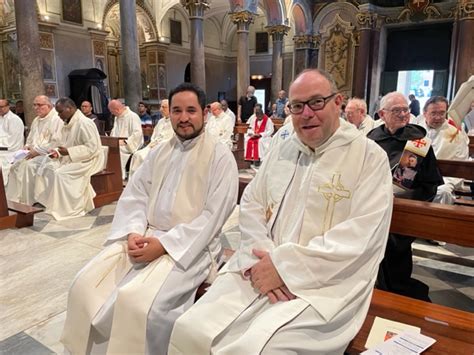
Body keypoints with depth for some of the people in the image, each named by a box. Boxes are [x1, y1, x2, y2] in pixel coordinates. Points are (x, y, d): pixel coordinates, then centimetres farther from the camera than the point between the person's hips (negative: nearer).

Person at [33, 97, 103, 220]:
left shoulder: (85, 123, -18)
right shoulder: (68, 124, 11)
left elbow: (92, 148, -23)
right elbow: (67, 145, 19)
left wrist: (68, 152, -24)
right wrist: (57, 152, -2)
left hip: (86, 161, -9)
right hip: (71, 159, 9)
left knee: (60, 174, -25)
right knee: (46, 168, -4)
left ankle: (64, 209, -12)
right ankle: (47, 202, 2)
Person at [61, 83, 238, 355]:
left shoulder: (221, 156, -6)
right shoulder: (159, 152, 13)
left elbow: (213, 215, -14)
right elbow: (134, 195, 9)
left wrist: (165, 244, -19)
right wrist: (134, 232, -10)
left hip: (190, 245, -6)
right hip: (144, 237, 6)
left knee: (137, 301, -26)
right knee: (87, 284, -7)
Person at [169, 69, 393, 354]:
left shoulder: (370, 157, -4)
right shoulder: (283, 151, 13)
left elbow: (361, 234, -14)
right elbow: (251, 205, 9)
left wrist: (284, 266, -17)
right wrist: (261, 258, -10)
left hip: (326, 284, -4)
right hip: (261, 270, 5)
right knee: (190, 331, -12)